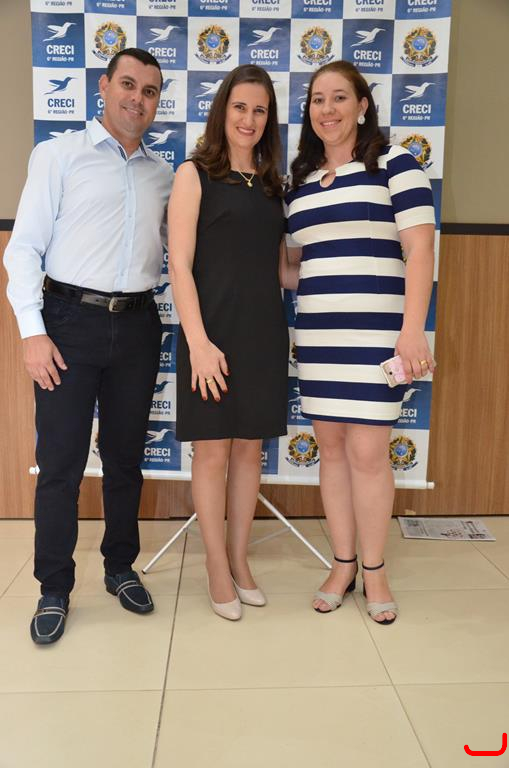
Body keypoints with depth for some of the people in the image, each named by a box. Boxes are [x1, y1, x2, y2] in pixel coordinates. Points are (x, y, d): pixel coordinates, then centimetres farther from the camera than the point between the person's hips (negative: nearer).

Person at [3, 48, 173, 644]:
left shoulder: (163, 174, 14)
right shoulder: (59, 155, 3)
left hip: (136, 325, 4)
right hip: (71, 322, -3)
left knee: (125, 456, 11)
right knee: (61, 461, 0)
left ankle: (120, 568, 28)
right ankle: (53, 590, 16)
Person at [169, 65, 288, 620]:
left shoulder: (271, 184, 15)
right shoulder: (195, 175, 0)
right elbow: (179, 265, -8)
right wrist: (199, 341, -16)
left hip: (263, 333, 5)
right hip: (213, 332, -5)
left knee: (250, 448, 11)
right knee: (213, 451, 2)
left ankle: (239, 558, 27)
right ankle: (218, 567, 21)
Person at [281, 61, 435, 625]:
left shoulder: (393, 163, 0)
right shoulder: (301, 180, 16)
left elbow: (420, 249, -8)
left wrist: (412, 331, -16)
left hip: (374, 333, -5)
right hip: (317, 335, 5)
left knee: (367, 452, -3)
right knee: (331, 447, 9)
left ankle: (373, 570, 18)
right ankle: (343, 564, 24)